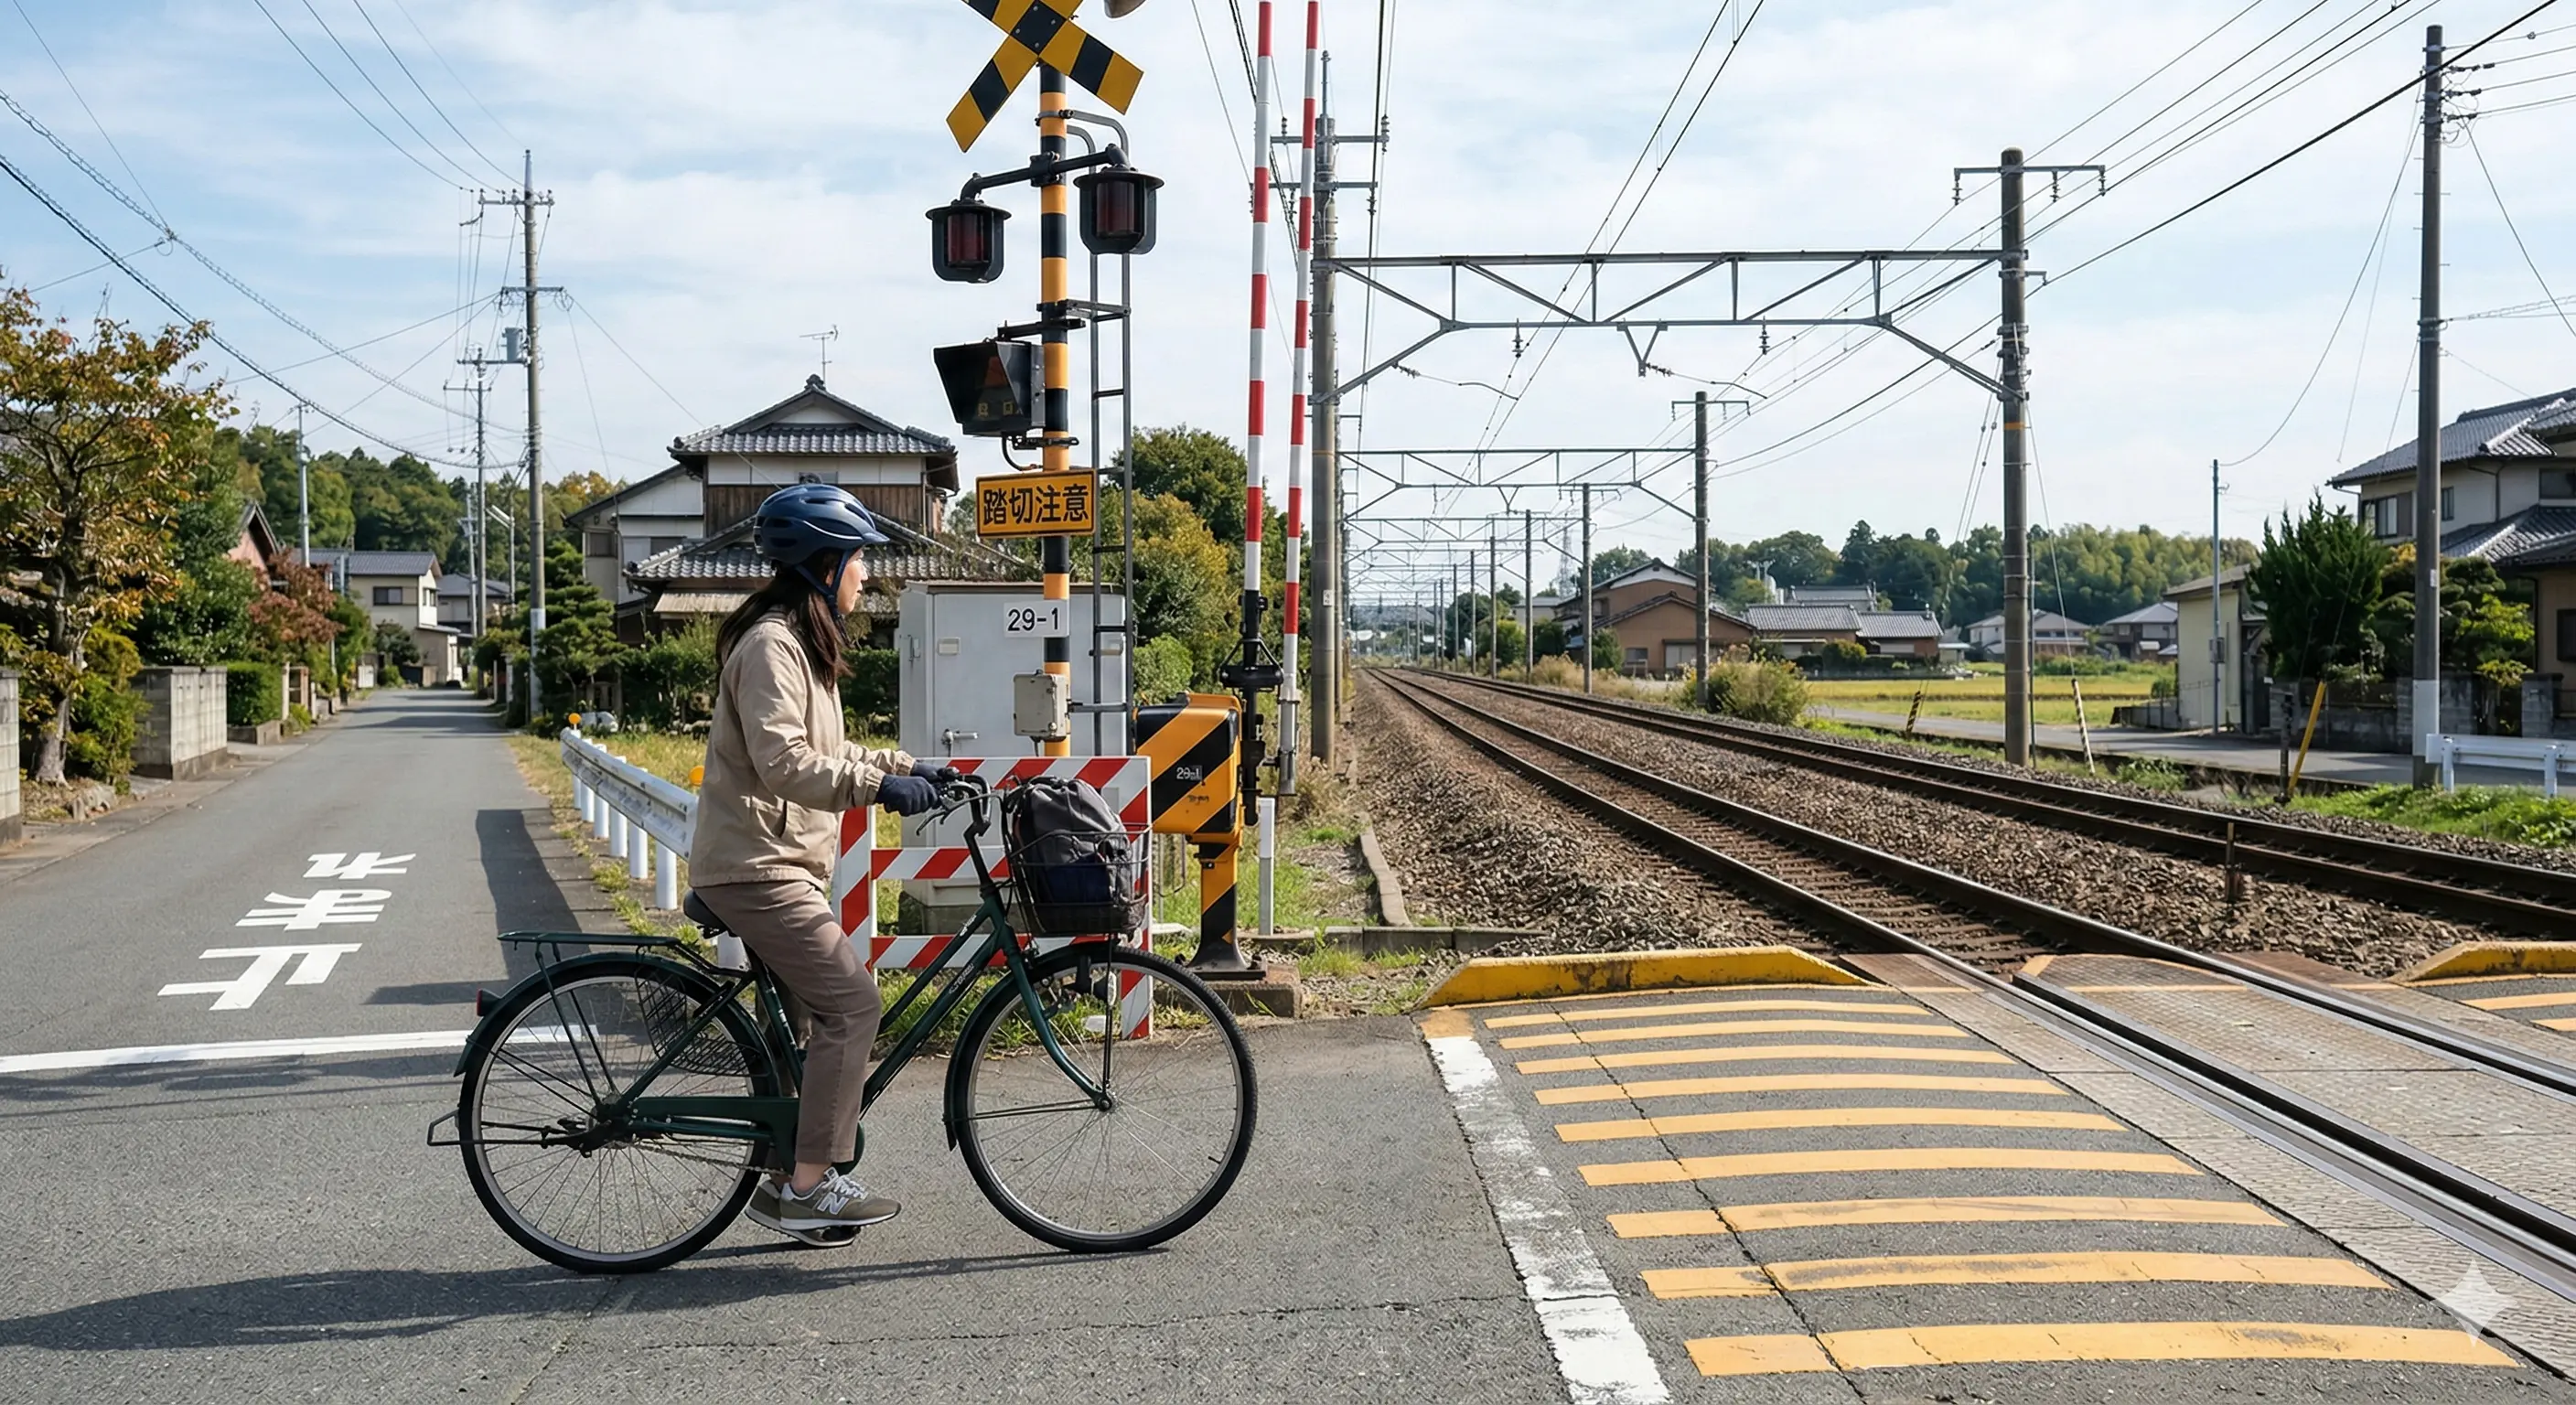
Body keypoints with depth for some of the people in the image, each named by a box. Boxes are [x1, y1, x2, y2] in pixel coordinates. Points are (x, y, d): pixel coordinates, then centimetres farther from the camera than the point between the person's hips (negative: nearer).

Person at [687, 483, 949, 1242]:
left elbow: (822, 753, 25)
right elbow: (782, 763, -27)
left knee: (815, 1018, 12)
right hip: (756, 864, -11)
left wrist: (905, 766, 18)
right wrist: (879, 785, -29)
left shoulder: (802, 642, 17)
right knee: (851, 1002, -13)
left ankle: (791, 1185, 18)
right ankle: (809, 1186, -8)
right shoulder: (770, 645, -17)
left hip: (780, 862, 11)